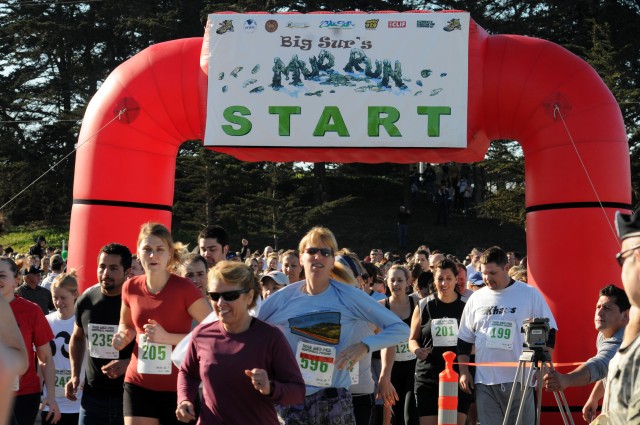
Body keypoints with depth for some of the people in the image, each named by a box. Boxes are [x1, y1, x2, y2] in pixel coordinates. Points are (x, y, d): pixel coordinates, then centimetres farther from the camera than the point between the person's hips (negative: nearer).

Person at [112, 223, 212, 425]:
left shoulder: (184, 288, -13)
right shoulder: (131, 288, 1)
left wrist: (167, 337, -22)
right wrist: (123, 335, -3)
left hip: (176, 387, -3)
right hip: (138, 385, 3)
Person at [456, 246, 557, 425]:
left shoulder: (531, 294, 2)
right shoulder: (476, 299, 11)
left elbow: (549, 333, 3)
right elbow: (464, 339, 16)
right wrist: (463, 371, 8)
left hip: (520, 381, -3)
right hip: (484, 381, 3)